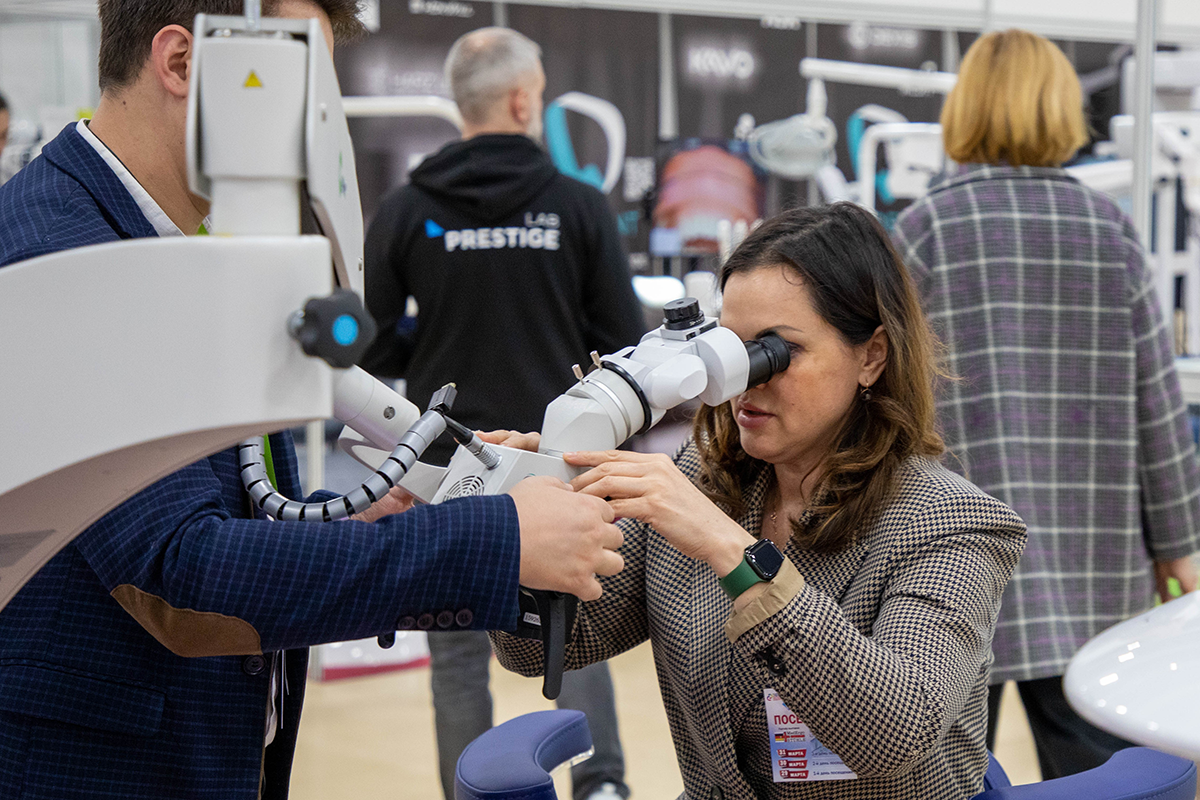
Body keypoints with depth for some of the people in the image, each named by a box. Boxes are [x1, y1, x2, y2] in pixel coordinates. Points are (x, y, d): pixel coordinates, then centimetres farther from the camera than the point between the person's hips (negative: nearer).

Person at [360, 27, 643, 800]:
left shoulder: (406, 212, -4)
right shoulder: (580, 206, -5)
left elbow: (374, 348, -1)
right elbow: (625, 344, -3)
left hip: (451, 463, 0)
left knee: (458, 649, 10)